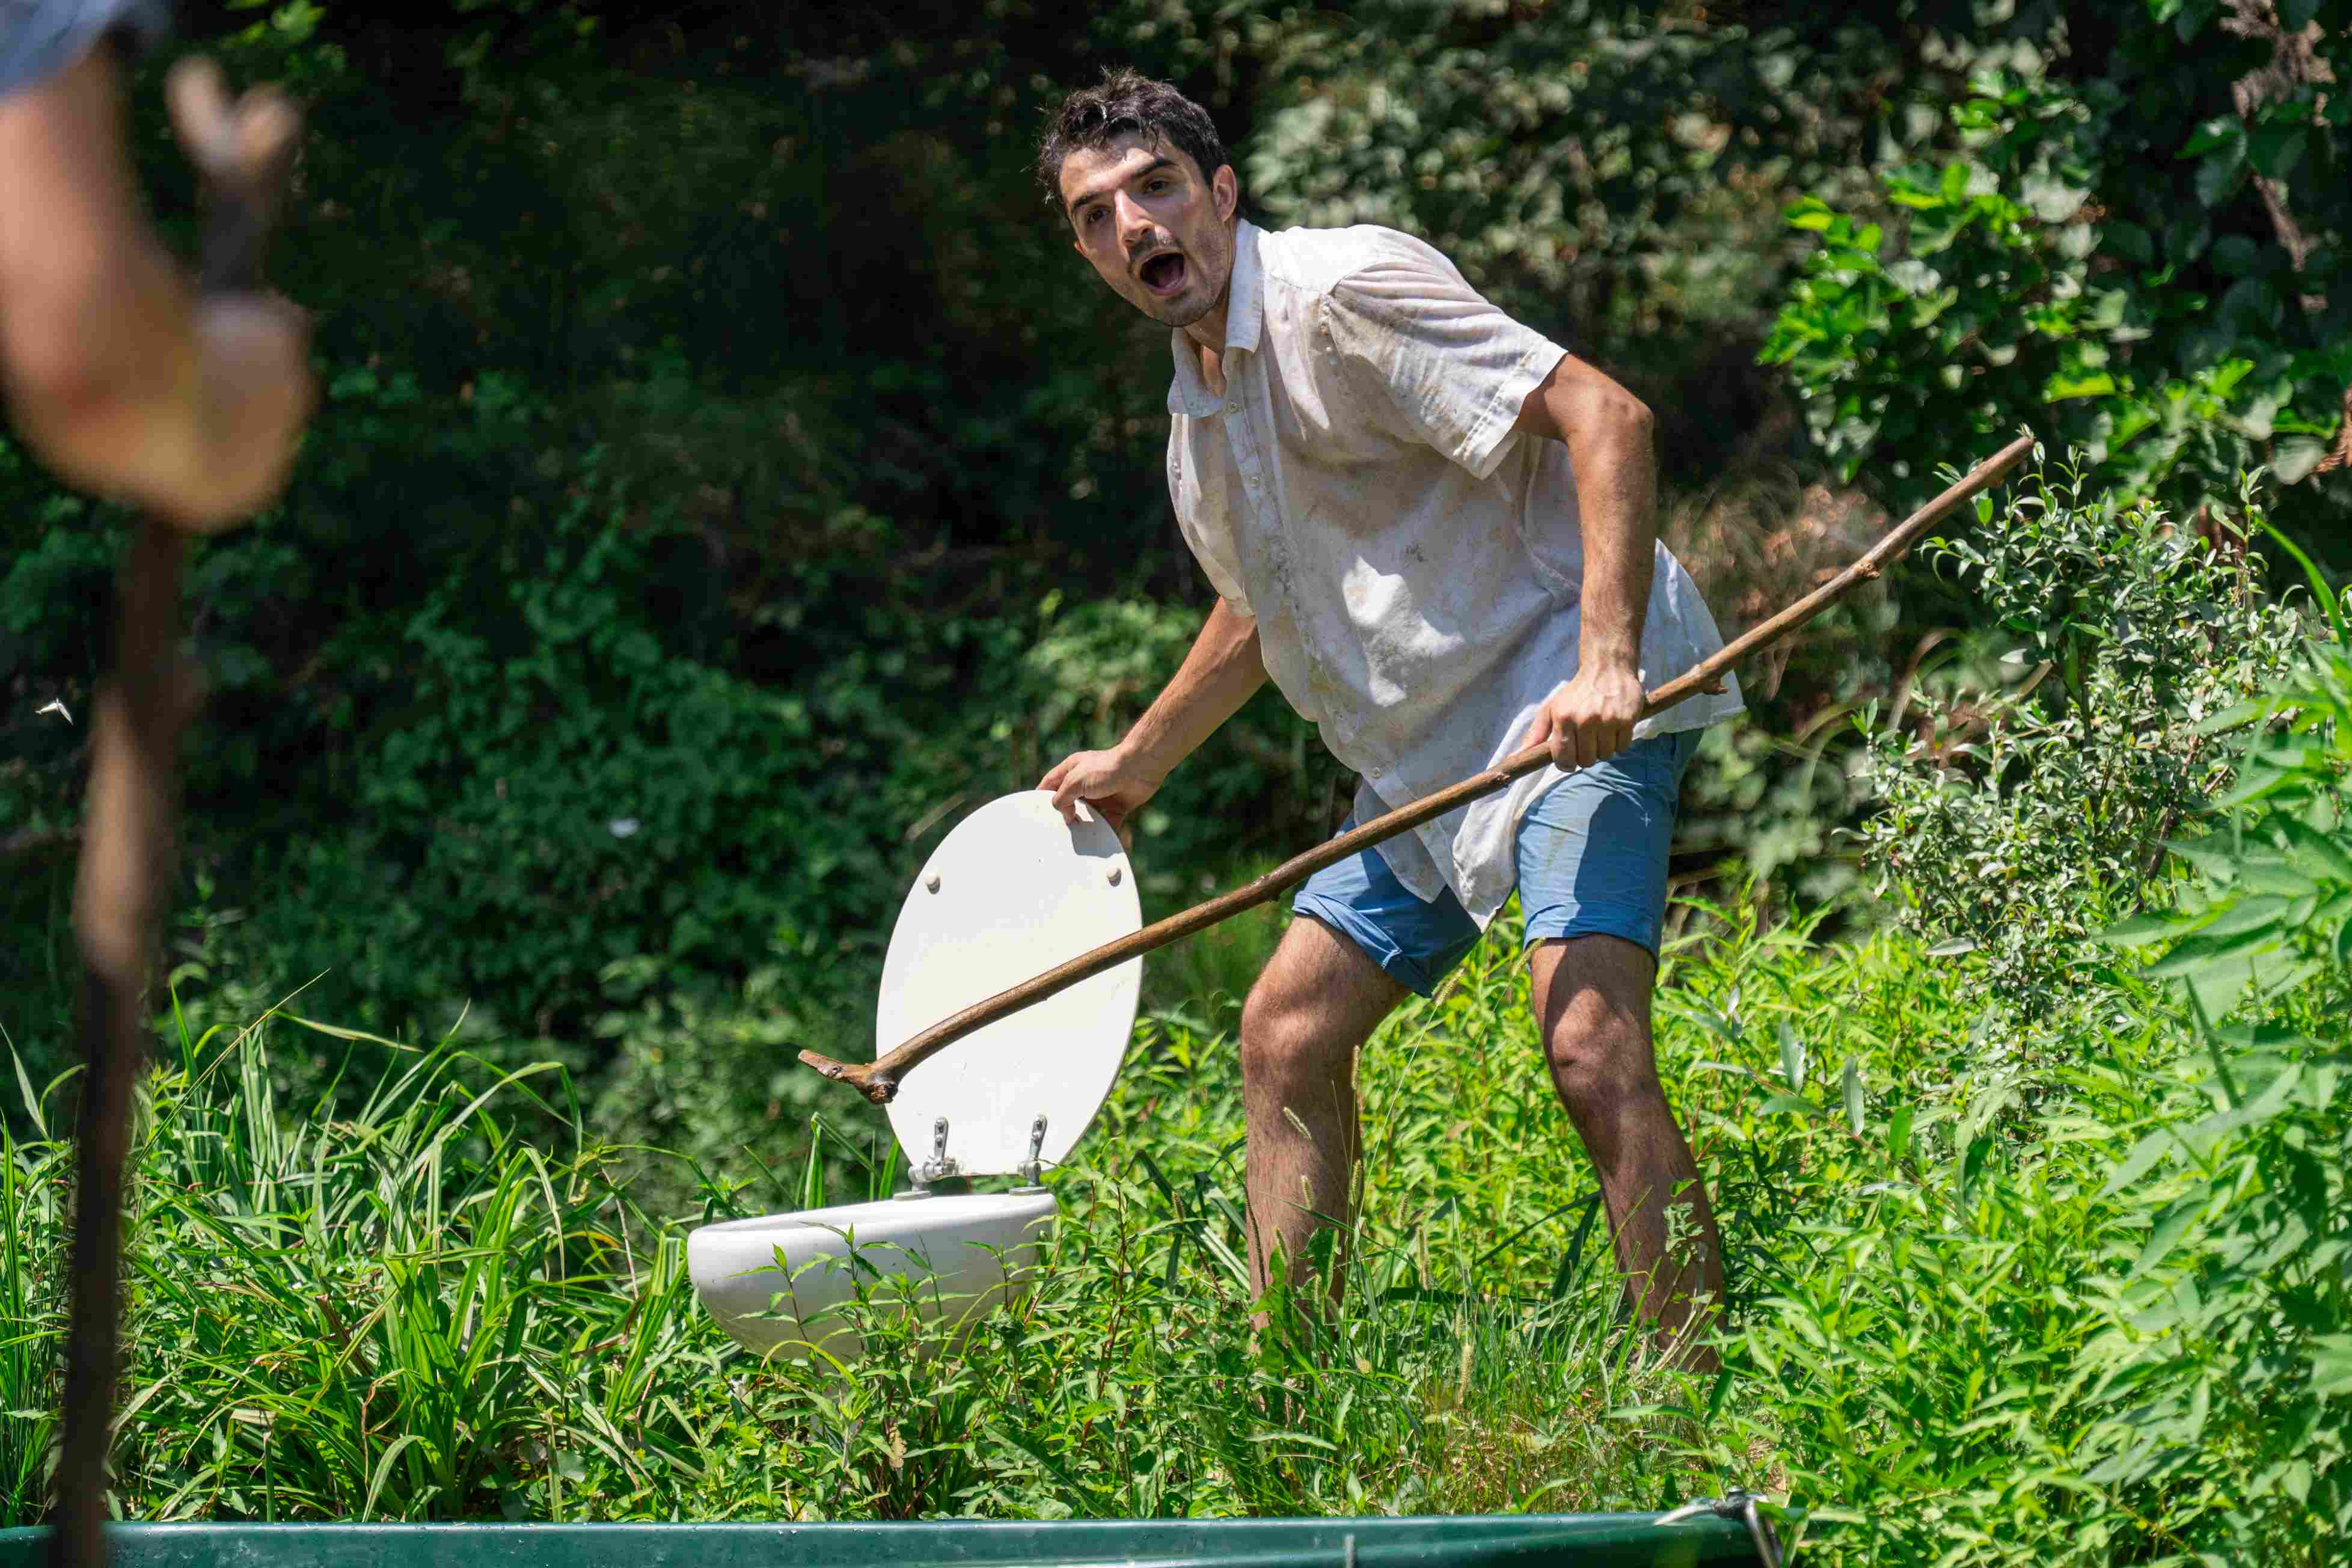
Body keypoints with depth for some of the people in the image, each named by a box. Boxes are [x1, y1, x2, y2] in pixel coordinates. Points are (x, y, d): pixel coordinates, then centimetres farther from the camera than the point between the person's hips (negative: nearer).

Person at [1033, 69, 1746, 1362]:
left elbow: (1604, 417, -21)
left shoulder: (1340, 292, -13)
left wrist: (1606, 663, -31)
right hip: (1428, 756, 10)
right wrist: (1138, 762, 41)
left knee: (1590, 1048, -24)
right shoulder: (1197, 406, 15)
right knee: (1286, 1032, 10)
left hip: (1579, 705, -10)